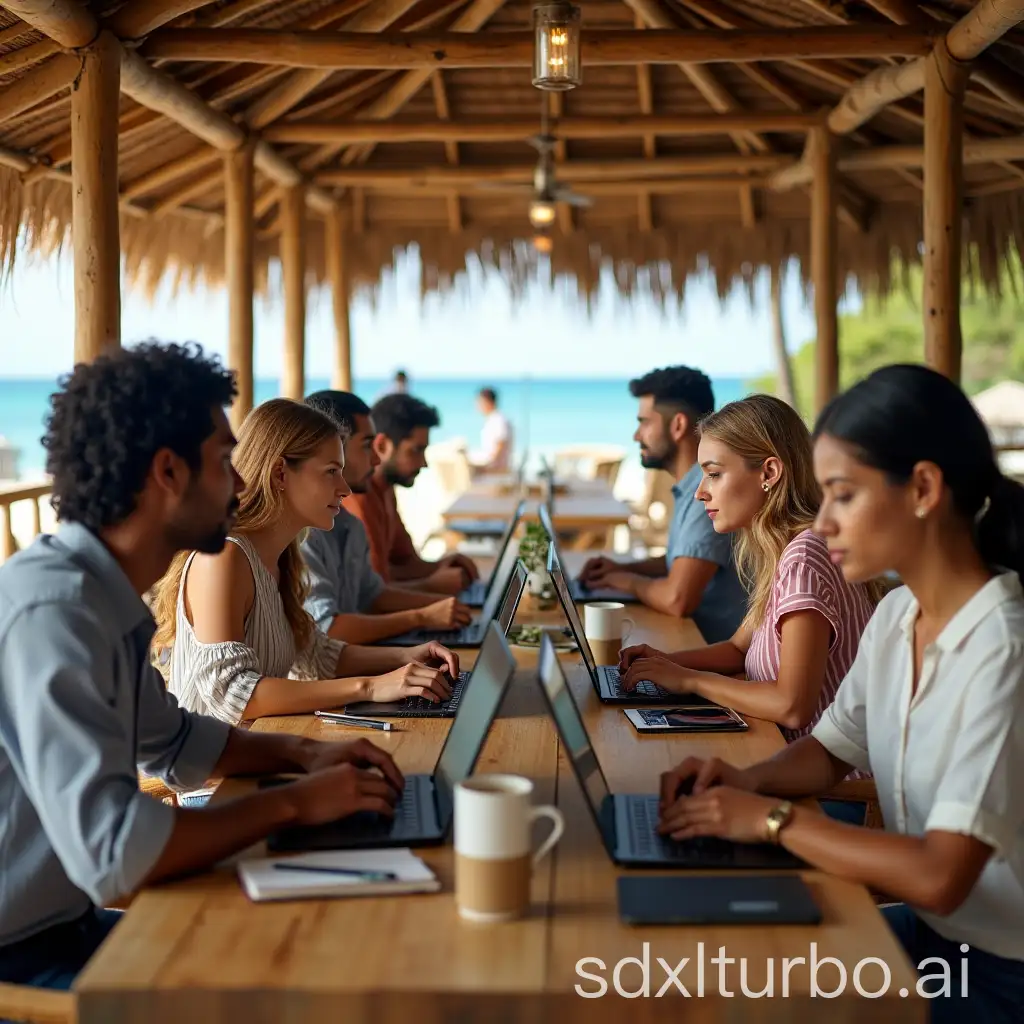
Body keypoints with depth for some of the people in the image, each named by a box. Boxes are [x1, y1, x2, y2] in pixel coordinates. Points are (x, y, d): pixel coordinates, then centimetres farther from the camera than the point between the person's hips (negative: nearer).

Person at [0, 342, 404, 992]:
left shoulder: (106, 595, 3)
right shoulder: (56, 608, -26)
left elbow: (172, 741, 20)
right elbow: (109, 853, -32)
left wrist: (301, 754, 5)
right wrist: (293, 804, -20)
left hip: (66, 924, 8)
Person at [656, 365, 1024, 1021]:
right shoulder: (897, 614, 0)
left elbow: (938, 877, -30)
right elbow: (830, 752, 13)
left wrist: (773, 818, -21)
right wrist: (749, 781, -7)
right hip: (922, 928, 7)